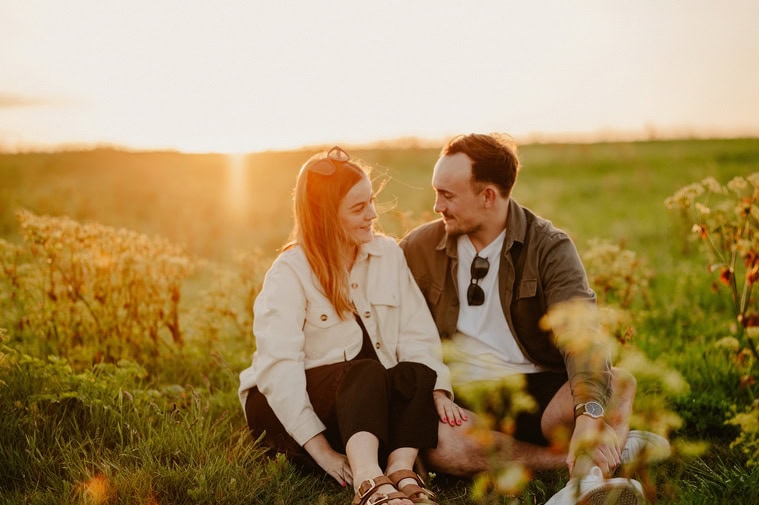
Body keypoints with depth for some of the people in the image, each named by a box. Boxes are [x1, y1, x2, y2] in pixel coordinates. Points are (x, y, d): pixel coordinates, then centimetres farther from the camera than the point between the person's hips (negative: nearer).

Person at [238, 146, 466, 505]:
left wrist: (437, 389, -25)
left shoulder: (388, 254, 2)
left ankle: (401, 473, -41)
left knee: (416, 374, -26)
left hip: (372, 404, 4)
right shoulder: (289, 273, -11)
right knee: (366, 372, -33)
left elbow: (417, 336, -6)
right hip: (286, 407, -4)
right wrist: (323, 452, -29)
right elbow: (279, 367, -21)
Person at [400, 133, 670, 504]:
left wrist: (590, 416, -41)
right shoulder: (420, 247, 2)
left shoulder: (549, 247, -7)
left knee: (617, 383, -28)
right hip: (460, 400, 1)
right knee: (436, 441, -34)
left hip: (538, 391, -1)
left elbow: (580, 334, -22)